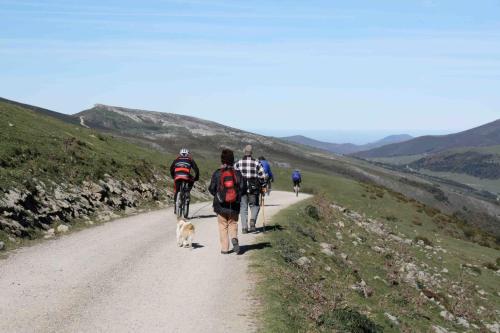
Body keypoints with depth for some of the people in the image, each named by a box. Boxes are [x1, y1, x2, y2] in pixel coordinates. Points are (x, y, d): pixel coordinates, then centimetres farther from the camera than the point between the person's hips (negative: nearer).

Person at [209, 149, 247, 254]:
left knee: (223, 226, 10)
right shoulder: (237, 173, -4)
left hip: (221, 206, -1)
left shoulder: (217, 173, -8)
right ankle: (234, 238, -13)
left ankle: (224, 248, 8)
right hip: (234, 206, 1)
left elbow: (211, 189, -6)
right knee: (233, 224, 16)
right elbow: (243, 188, -4)